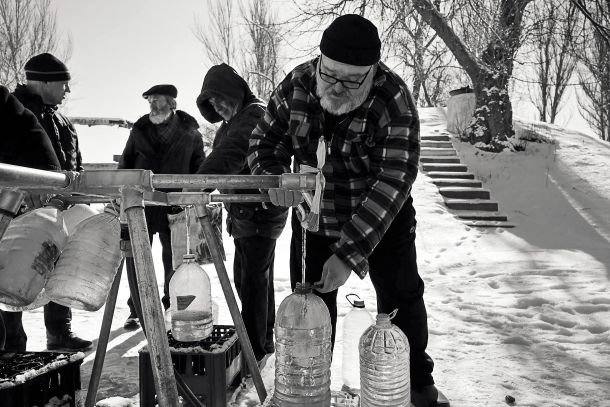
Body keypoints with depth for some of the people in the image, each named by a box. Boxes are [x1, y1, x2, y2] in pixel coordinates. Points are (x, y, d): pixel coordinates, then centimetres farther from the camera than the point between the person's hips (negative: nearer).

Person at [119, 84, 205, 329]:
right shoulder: (140, 130, 7)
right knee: (136, 262, 5)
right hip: (141, 205, 2)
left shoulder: (190, 132, 2)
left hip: (175, 207, -1)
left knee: (174, 262, 9)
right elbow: (125, 165, 13)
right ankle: (137, 311, 20)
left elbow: (199, 170, 7)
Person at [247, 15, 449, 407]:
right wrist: (274, 179, -28)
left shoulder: (393, 99, -26)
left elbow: (394, 179, -31)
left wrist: (349, 254, -37)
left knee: (401, 298, 7)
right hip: (315, 217, 3)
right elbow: (265, 141, -3)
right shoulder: (296, 84, -13)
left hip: (382, 219, -2)